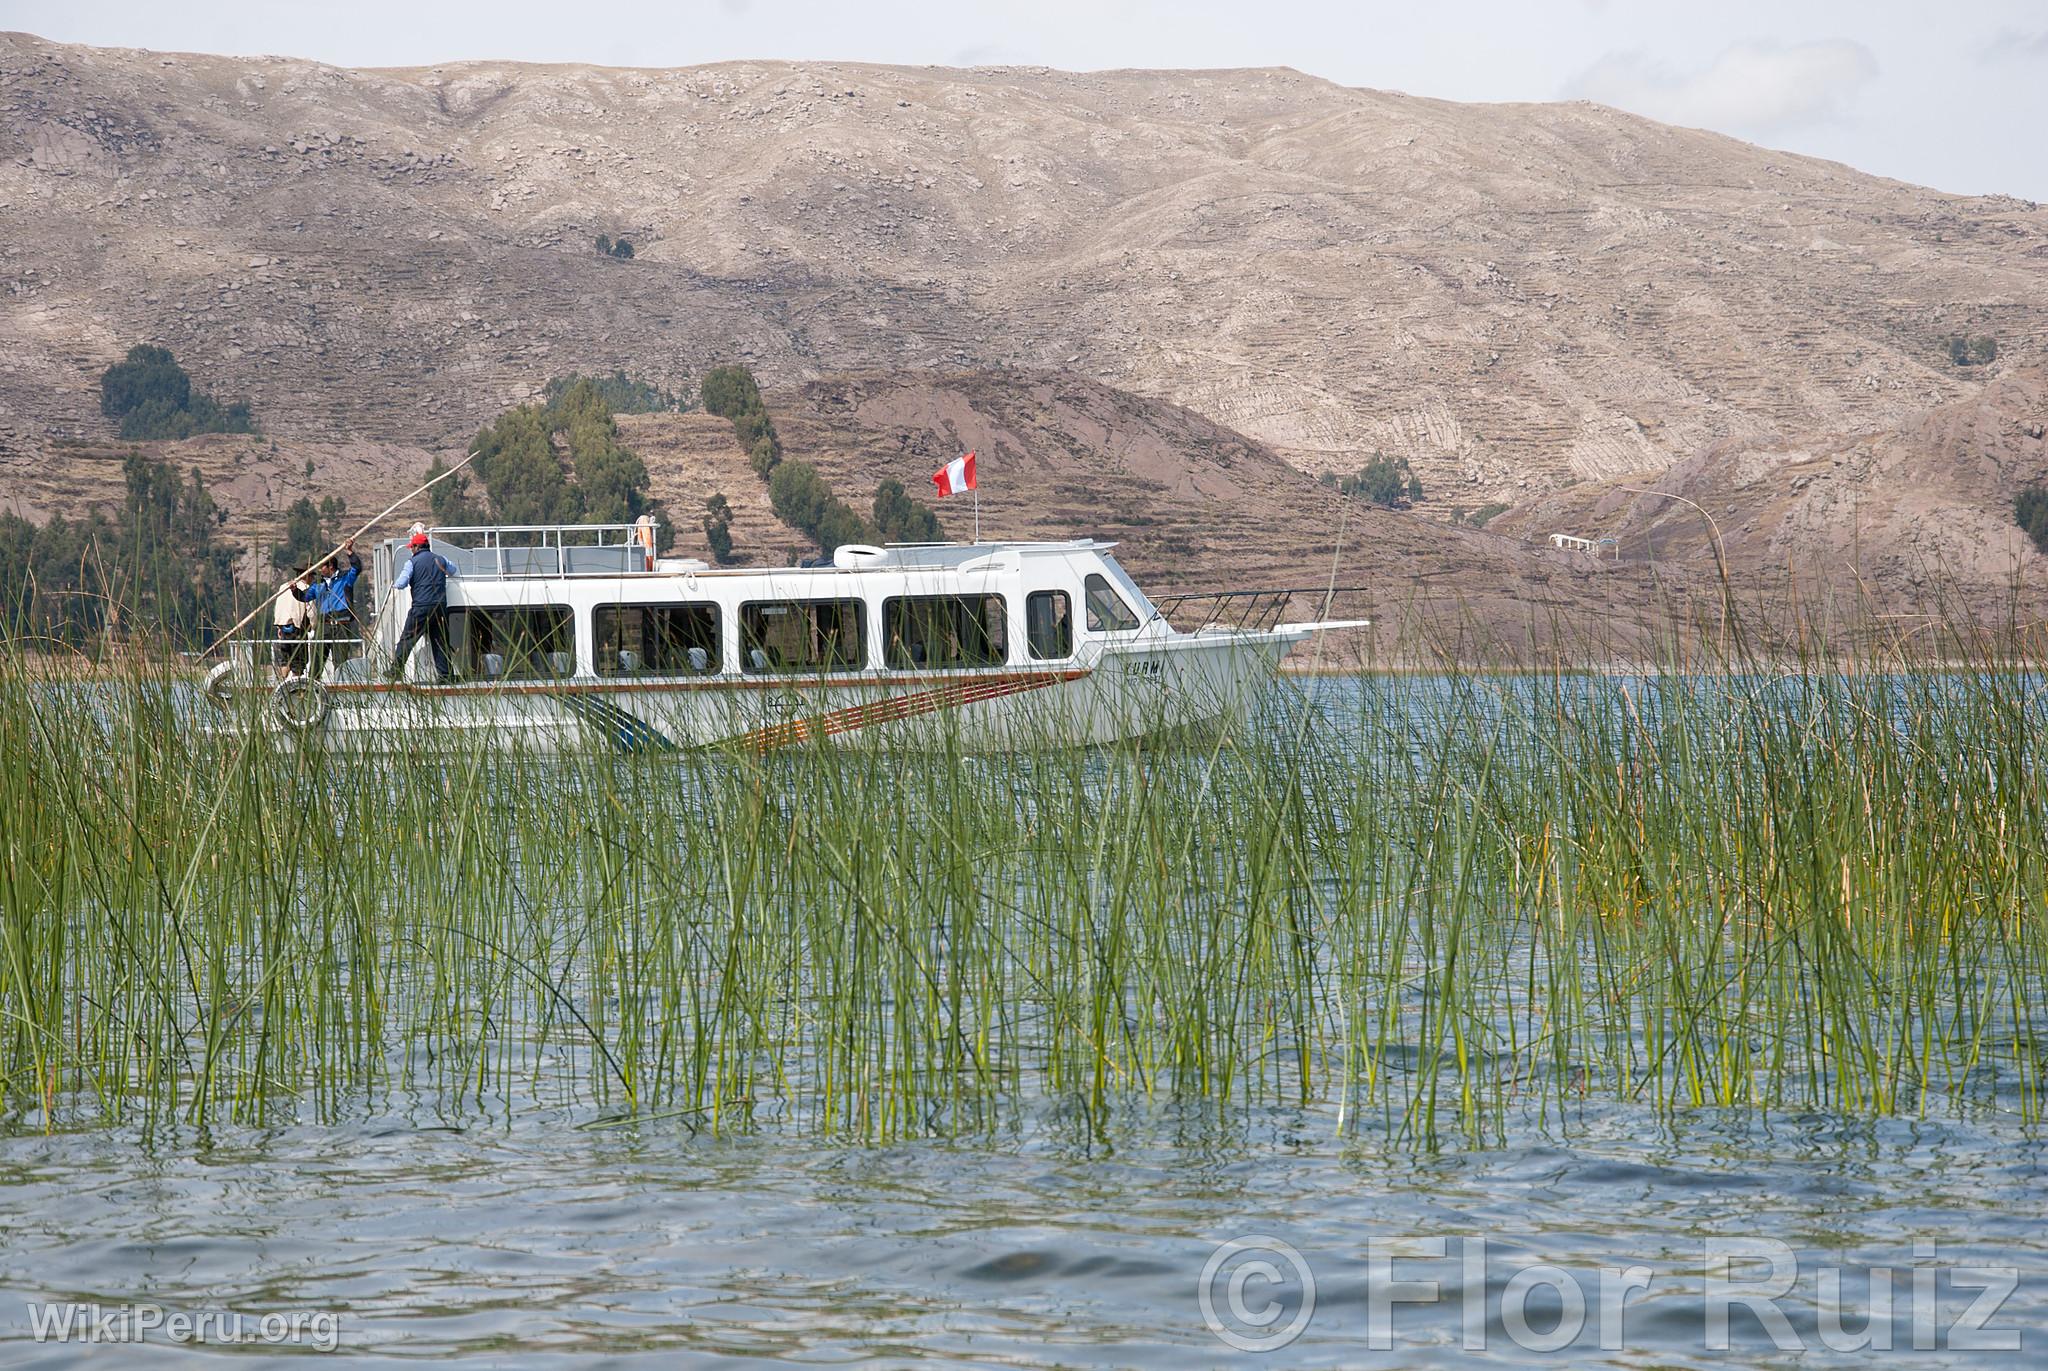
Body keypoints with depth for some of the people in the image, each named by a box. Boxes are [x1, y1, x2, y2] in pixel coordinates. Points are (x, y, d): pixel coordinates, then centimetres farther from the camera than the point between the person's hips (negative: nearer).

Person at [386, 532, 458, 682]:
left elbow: (401, 584, -9)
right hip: (440, 606, 4)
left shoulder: (413, 562, -3)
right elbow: (453, 570, 31)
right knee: (440, 641, 7)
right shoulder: (441, 560, 11)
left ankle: (396, 671, 0)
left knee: (407, 639, 1)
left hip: (421, 607, -4)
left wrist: (394, 585, 14)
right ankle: (443, 674, 3)